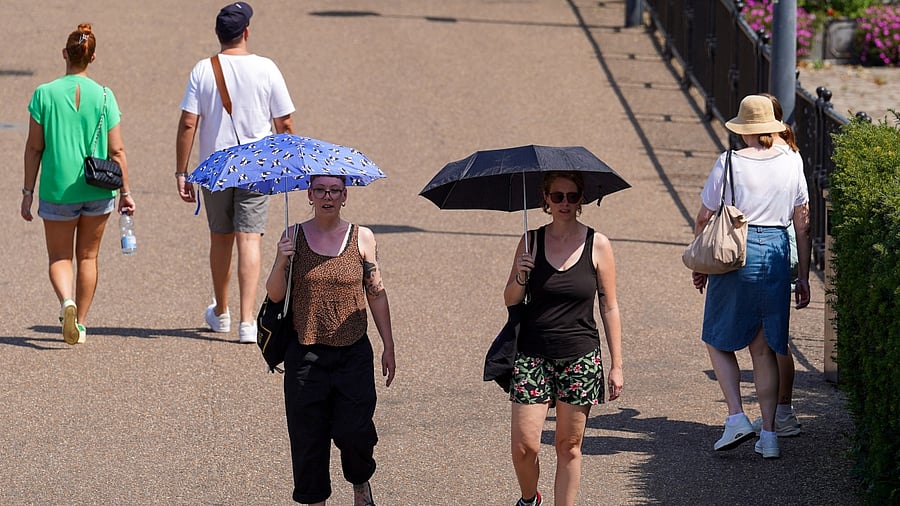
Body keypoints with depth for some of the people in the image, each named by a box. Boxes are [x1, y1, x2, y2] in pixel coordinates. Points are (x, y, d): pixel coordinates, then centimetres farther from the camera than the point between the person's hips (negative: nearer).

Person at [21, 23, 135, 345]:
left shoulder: (44, 94, -7)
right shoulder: (104, 97, -6)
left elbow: (34, 148, -4)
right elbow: (116, 151, -3)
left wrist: (28, 192, 4)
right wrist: (125, 192, 6)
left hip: (57, 190, -1)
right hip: (98, 189, 1)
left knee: (60, 256, 10)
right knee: (88, 256, 16)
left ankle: (67, 302, -18)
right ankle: (81, 324, 20)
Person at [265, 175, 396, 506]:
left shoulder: (362, 238, 3)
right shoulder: (294, 237, 3)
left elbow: (377, 294, 8)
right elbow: (275, 295, 1)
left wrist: (388, 347, 8)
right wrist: (282, 262, -17)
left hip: (353, 354, -1)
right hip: (306, 354, 1)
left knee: (353, 432, -9)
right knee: (308, 436, 2)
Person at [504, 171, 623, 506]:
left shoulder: (597, 245, -1)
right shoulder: (530, 242, 2)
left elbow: (609, 308, 3)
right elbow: (510, 301, 8)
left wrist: (616, 365, 0)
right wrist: (520, 277, -13)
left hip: (580, 357, -1)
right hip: (532, 356, 1)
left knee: (569, 447, 3)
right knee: (524, 445, -4)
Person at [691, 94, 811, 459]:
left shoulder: (729, 163, -6)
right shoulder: (792, 164, 4)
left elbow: (704, 219, -1)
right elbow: (803, 225, 7)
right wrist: (804, 277, 14)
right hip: (777, 255, 3)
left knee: (719, 340, 12)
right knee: (764, 348, 11)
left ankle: (736, 417, -3)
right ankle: (769, 434, 7)